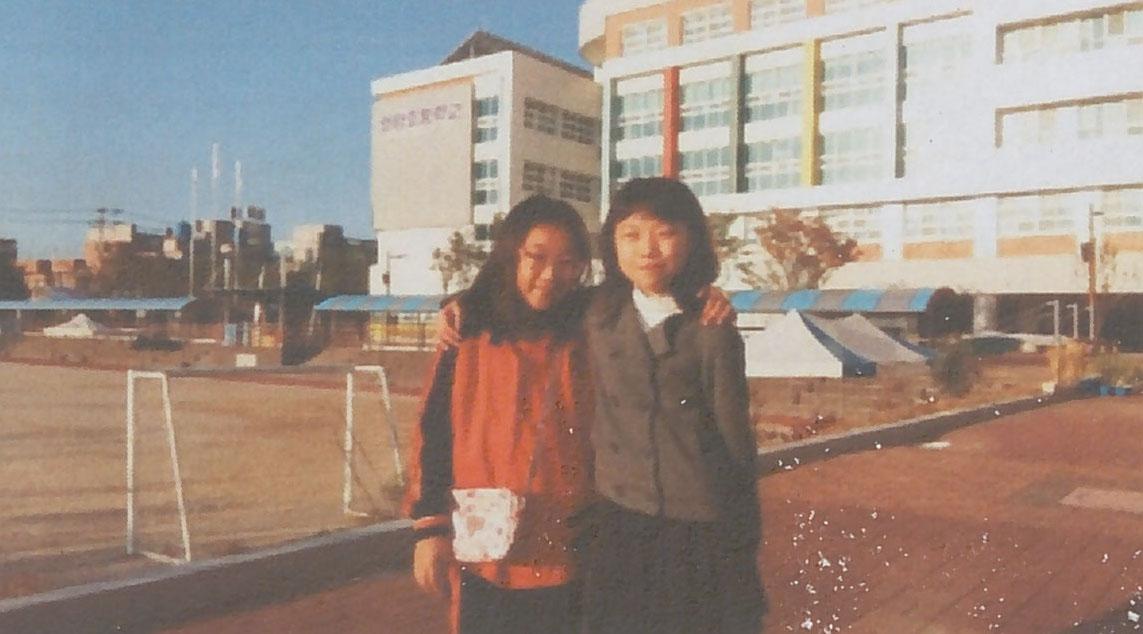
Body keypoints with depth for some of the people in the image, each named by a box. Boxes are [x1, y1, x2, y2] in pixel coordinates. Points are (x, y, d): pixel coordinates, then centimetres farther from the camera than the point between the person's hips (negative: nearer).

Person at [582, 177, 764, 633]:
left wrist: (744, 545, 1)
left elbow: (736, 441, -2)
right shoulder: (598, 315, 1)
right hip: (619, 523, 3)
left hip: (702, 531, -2)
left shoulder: (713, 334, -7)